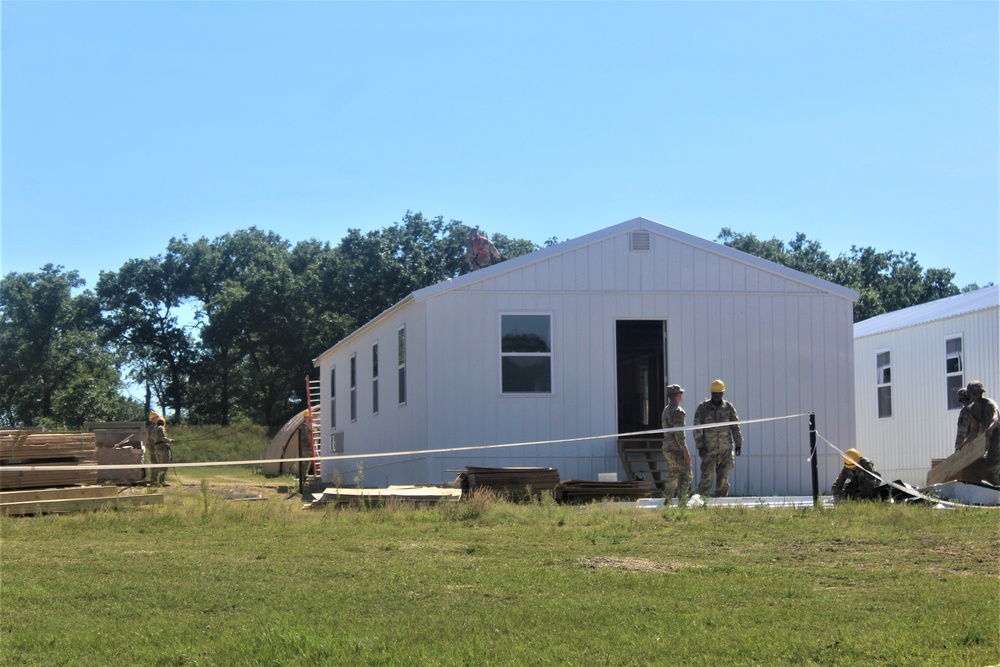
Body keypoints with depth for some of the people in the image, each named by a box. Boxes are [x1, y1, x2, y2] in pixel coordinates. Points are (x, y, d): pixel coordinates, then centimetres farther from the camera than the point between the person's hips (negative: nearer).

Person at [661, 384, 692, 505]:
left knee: (672, 476, 16)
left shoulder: (665, 410, 14)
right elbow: (679, 433, -21)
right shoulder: (678, 411, -15)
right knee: (686, 475, -4)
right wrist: (685, 451, -20)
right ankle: (681, 504, -8)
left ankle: (666, 503, 16)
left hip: (666, 447, 9)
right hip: (677, 449, -9)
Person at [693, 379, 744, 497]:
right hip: (708, 449, -3)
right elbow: (697, 428, -3)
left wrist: (738, 444, 4)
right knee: (707, 476, -7)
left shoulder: (728, 407, 6)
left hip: (725, 448, 3)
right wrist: (700, 446, -10)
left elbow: (735, 427, 9)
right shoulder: (702, 407, -1)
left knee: (723, 478, 5)